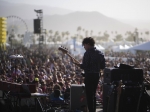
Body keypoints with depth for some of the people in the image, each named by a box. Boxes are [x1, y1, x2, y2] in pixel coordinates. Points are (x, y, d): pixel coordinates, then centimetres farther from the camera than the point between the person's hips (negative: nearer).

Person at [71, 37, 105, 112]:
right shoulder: (99, 53, 8)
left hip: (89, 75, -8)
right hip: (97, 75, 8)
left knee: (89, 95, -3)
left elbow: (84, 66, -19)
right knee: (93, 94, 18)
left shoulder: (87, 53, -14)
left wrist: (75, 63, -10)